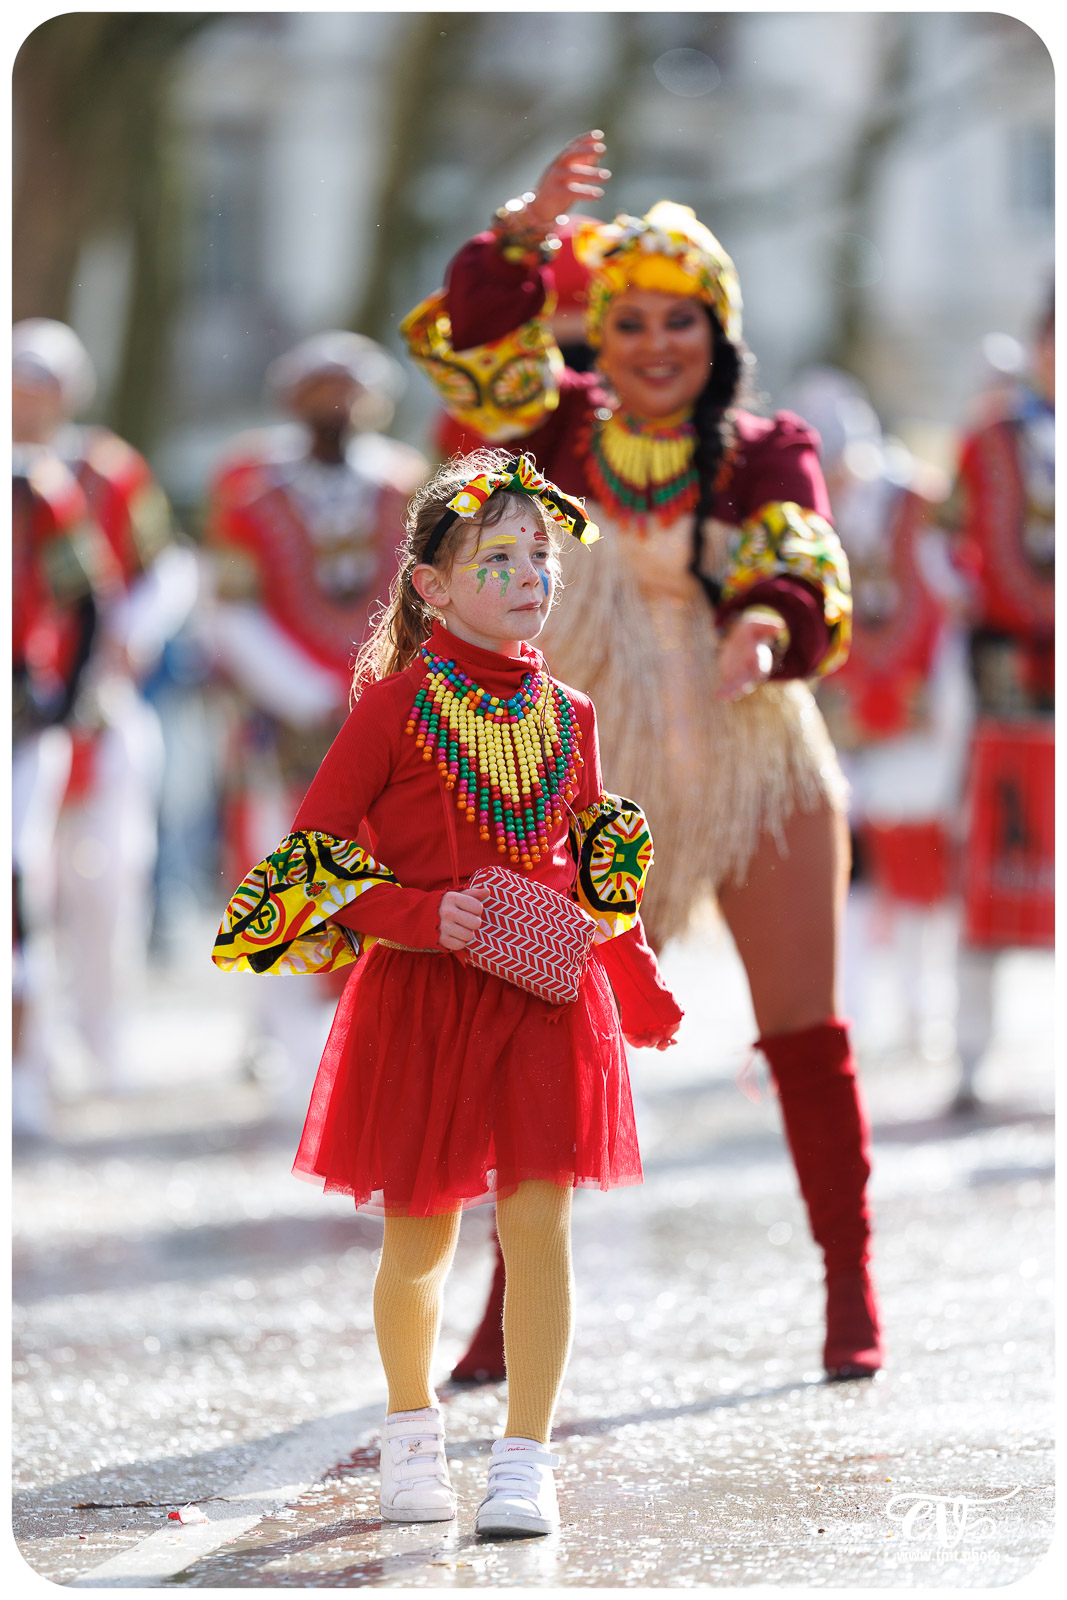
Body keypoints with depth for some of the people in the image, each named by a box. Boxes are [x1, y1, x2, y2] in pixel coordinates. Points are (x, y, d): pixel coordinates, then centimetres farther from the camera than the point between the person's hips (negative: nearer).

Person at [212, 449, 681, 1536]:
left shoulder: (568, 716, 7)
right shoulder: (398, 705, -6)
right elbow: (310, 851, -5)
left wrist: (639, 989, 15)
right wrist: (419, 915, -17)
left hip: (549, 997, 2)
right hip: (421, 998, -2)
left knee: (537, 1223, -6)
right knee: (419, 1237, 8)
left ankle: (524, 1461, 1)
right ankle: (412, 1433, 31)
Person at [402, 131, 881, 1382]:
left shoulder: (768, 453, -1)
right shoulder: (565, 432, 4)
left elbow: (807, 573, -15)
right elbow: (473, 348, -10)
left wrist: (767, 628, -38)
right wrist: (526, 230, -26)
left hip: (762, 775, -1)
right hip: (606, 793, 1)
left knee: (804, 1032, 1)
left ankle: (850, 1289, 10)